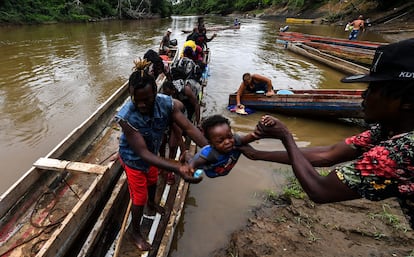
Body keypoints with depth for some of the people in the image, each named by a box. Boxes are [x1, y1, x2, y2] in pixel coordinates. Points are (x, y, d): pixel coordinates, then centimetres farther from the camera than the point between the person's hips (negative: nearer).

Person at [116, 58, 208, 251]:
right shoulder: (126, 117, -40)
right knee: (139, 198, 10)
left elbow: (188, 128, -29)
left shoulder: (167, 104, -29)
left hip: (152, 152, 5)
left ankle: (152, 203, 66)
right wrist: (177, 169, -51)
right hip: (133, 158, -5)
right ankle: (135, 232, 41)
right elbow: (143, 153, -40)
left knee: (152, 181, 31)